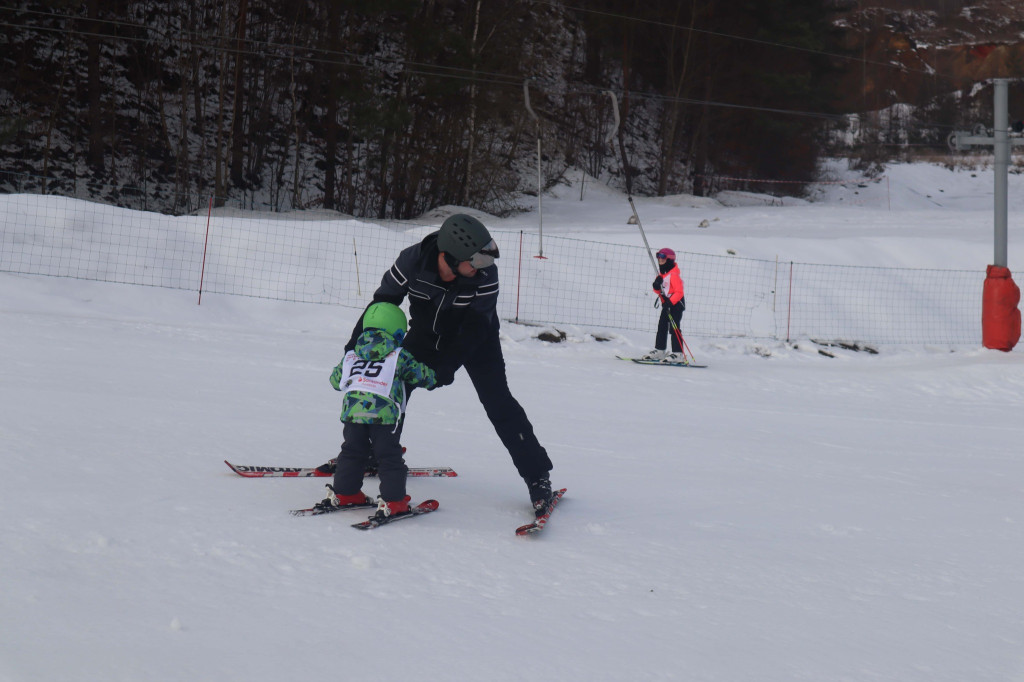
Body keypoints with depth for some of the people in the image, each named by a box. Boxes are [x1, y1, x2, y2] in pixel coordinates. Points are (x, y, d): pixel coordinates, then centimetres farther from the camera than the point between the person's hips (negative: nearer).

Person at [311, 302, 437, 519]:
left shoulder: (351, 355, 20)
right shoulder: (399, 356, 8)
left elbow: (335, 380, 30)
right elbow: (423, 376, 12)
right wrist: (432, 378, 35)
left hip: (352, 411, 4)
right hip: (384, 413, -4)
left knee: (352, 452, 19)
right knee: (389, 456, 3)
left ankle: (344, 493, 26)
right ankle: (393, 500, 0)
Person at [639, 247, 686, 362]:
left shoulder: (674, 275, -17)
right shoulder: (662, 274, 12)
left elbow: (679, 292, -21)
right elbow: (659, 291, 17)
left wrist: (670, 302, -31)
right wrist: (656, 286, -6)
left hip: (676, 304, -9)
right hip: (667, 305, 9)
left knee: (674, 328, -9)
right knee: (662, 327, 10)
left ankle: (678, 354, -6)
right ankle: (659, 351, 17)